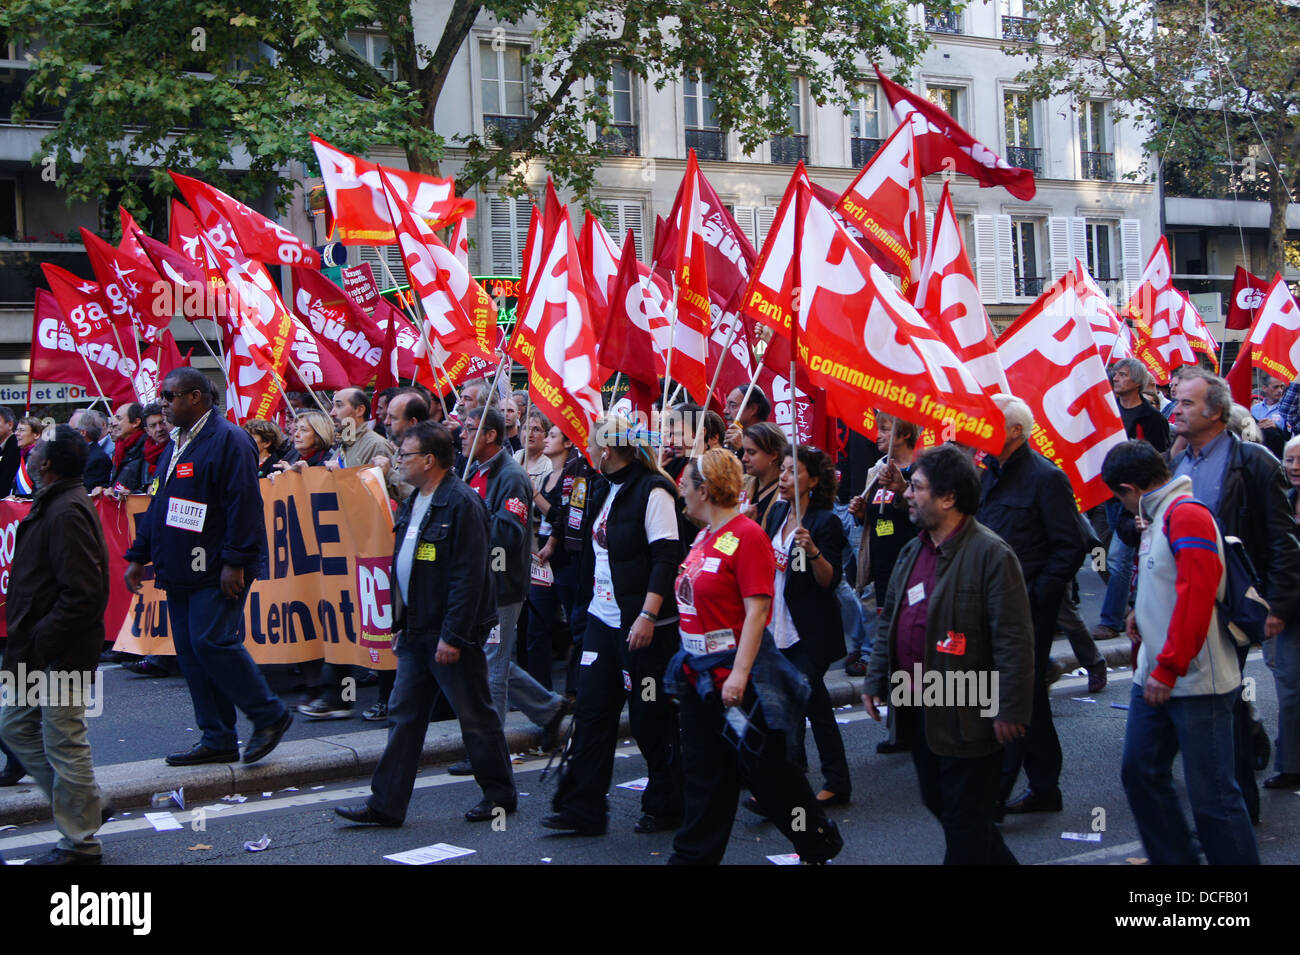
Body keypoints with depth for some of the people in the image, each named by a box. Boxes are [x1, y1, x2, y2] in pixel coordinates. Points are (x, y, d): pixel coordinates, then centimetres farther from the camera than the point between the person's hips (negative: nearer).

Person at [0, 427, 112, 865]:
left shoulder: (67, 513, -21)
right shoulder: (53, 505, 11)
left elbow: (83, 594, -26)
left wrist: (39, 640, -21)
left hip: (59, 656, -11)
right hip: (39, 653, 11)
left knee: (64, 745, 0)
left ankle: (80, 844, 13)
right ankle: (87, 805, 27)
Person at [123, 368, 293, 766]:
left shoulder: (227, 440, -12)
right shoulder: (176, 445, 17)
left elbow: (244, 505, -19)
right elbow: (158, 507, 24)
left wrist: (235, 562, -22)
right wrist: (138, 556, 20)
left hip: (216, 570, -9)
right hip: (180, 570, 9)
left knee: (211, 641, -15)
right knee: (190, 650, 7)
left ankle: (270, 716, 1)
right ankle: (217, 740, 14)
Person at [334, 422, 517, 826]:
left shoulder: (461, 504, -17)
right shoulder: (413, 503, 13)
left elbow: (468, 576, -21)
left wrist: (453, 636, -23)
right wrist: (401, 625, 18)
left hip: (450, 633, -9)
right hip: (416, 632, 9)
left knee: (475, 716, 4)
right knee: (403, 715, 8)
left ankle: (500, 794, 19)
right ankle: (386, 804, 11)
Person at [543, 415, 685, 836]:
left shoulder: (652, 490, -13)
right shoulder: (603, 491, 13)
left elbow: (666, 559, -18)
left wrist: (647, 616, -24)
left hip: (644, 626, -8)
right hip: (603, 619, 8)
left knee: (651, 718, 2)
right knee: (592, 711, 5)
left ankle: (666, 807, 18)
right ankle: (583, 810, 10)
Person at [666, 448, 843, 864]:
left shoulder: (747, 536, -16)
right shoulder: (705, 536, 10)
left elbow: (757, 611, -21)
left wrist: (739, 674, -25)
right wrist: (687, 662, 18)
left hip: (736, 676, -8)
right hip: (699, 674, 8)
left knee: (767, 767, 5)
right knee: (705, 773, 13)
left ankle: (820, 843, 23)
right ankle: (693, 856, 21)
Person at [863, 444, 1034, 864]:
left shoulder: (990, 554, -16)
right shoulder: (912, 552, 11)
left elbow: (1013, 639, -18)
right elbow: (889, 621, 19)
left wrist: (1010, 710, -19)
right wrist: (876, 681, 15)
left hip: (966, 715, -9)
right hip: (918, 710, 9)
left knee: (965, 819, 2)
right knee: (937, 802, 19)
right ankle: (999, 860, 36)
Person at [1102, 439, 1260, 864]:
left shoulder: (1187, 515, -15)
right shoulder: (1157, 518, 15)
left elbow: (1196, 595, -23)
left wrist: (1168, 669, -22)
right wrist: (1144, 612, 13)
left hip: (1195, 682, -10)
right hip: (1155, 677, 10)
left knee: (1212, 793, -5)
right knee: (1140, 773, 13)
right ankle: (1174, 860, 24)